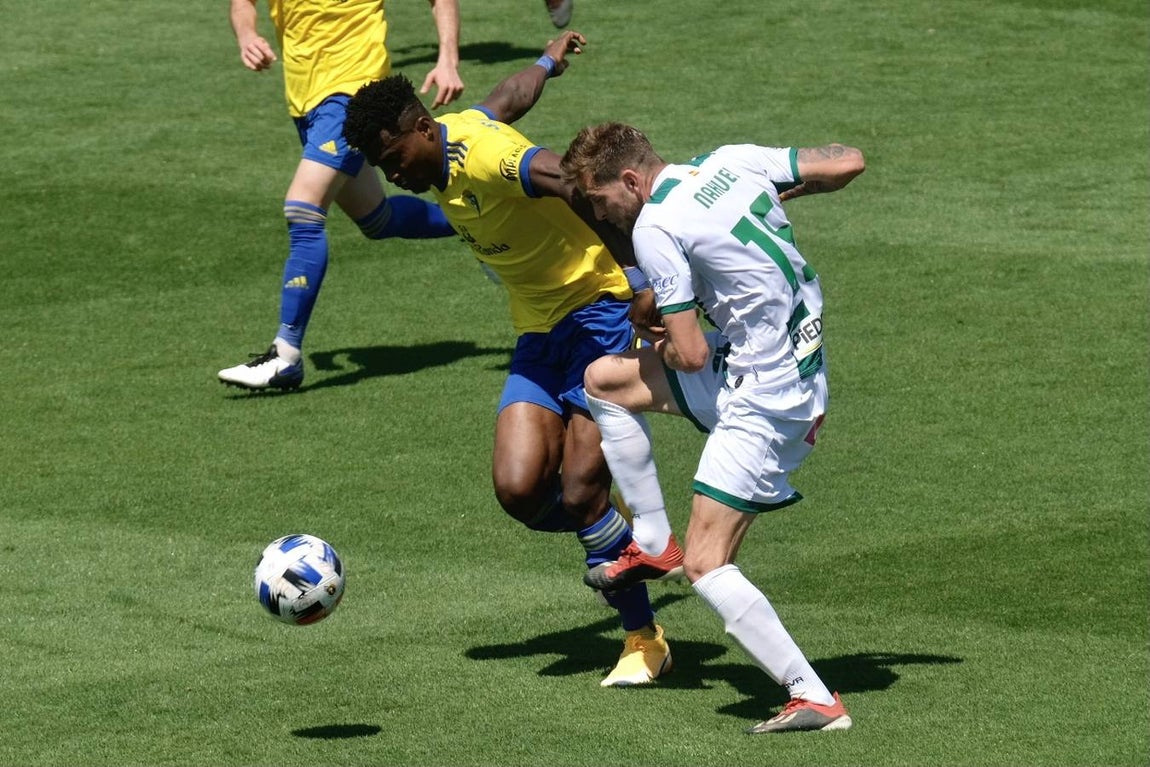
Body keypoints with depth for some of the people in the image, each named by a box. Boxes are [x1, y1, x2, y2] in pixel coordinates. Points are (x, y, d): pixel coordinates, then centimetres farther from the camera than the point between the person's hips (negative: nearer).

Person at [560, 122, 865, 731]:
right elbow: (848, 162, 7)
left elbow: (692, 355, -17)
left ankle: (815, 700, -9)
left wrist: (663, 344, 6)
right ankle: (653, 543, 24)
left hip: (762, 397, -10)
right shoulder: (733, 161, 3)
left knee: (705, 567, -7)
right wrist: (782, 195, 21)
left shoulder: (655, 228, -18)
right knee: (604, 378, 16)